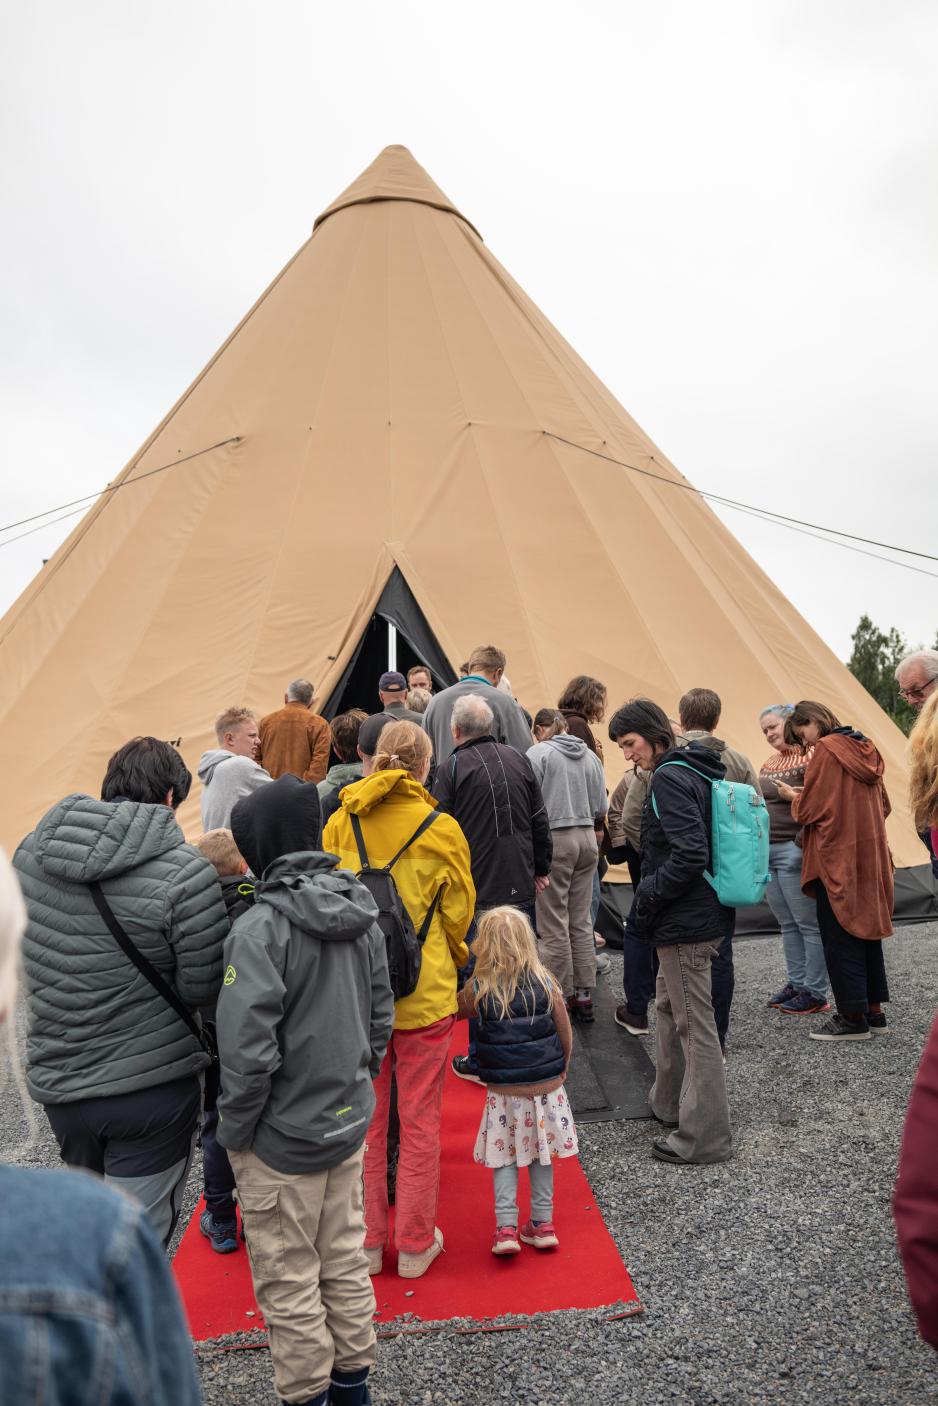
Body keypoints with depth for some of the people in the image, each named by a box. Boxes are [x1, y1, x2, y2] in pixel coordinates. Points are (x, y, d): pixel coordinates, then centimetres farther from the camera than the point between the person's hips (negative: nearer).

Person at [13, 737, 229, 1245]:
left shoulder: (29, 852, -3)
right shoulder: (185, 873, -22)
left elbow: (18, 953, 9)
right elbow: (203, 988, -16)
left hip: (56, 1081, 6)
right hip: (152, 1088, -6)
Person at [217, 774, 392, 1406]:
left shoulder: (261, 927, -24)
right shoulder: (361, 912, -3)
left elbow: (248, 1048, -25)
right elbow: (381, 1016, 6)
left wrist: (235, 1128, -9)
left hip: (283, 1139, -6)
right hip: (349, 1121, 7)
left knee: (289, 1280, 14)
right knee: (345, 1259, 23)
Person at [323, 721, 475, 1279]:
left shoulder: (340, 823, -2)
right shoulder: (441, 829, -10)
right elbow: (458, 915, -2)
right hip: (425, 993, -3)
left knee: (365, 1118, 17)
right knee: (420, 1121, 12)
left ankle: (366, 1240, 29)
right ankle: (415, 1243, 25)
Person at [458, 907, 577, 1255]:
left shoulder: (477, 989, -12)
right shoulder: (546, 983, -8)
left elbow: (457, 1010, 9)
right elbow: (565, 1034, 2)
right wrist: (560, 1070, 16)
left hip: (502, 1091, -2)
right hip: (546, 1087, 2)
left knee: (504, 1157, 14)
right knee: (541, 1154, 18)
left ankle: (506, 1227, 8)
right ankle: (542, 1224, 27)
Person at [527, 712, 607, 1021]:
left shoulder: (538, 753, -7)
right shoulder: (590, 756, 10)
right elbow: (601, 807, 11)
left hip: (552, 839, -6)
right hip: (587, 838, 6)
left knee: (554, 926, 2)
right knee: (581, 922, 13)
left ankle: (562, 997, 8)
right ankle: (584, 995, 18)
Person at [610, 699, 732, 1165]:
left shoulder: (670, 778, -19)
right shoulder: (699, 771, 11)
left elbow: (690, 853, -27)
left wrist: (648, 895, -14)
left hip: (686, 922, -10)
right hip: (706, 912, 10)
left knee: (695, 1025, 0)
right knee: (669, 1005, 23)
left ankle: (705, 1135, 12)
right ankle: (669, 1103, 37)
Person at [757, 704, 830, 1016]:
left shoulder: (810, 756, -10)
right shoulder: (768, 764, 16)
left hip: (794, 849, -8)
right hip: (766, 849, 8)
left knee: (808, 924, -1)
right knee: (788, 925, 14)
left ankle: (815, 993, 7)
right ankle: (796, 983, 23)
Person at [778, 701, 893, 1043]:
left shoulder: (826, 749, -13)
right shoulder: (864, 748, 11)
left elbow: (809, 810, -14)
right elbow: (883, 805, 18)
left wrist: (792, 796, 7)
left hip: (838, 859, -8)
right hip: (871, 859, 8)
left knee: (840, 938, 1)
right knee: (866, 930, 16)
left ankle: (853, 1017, 6)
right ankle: (873, 1011, 23)